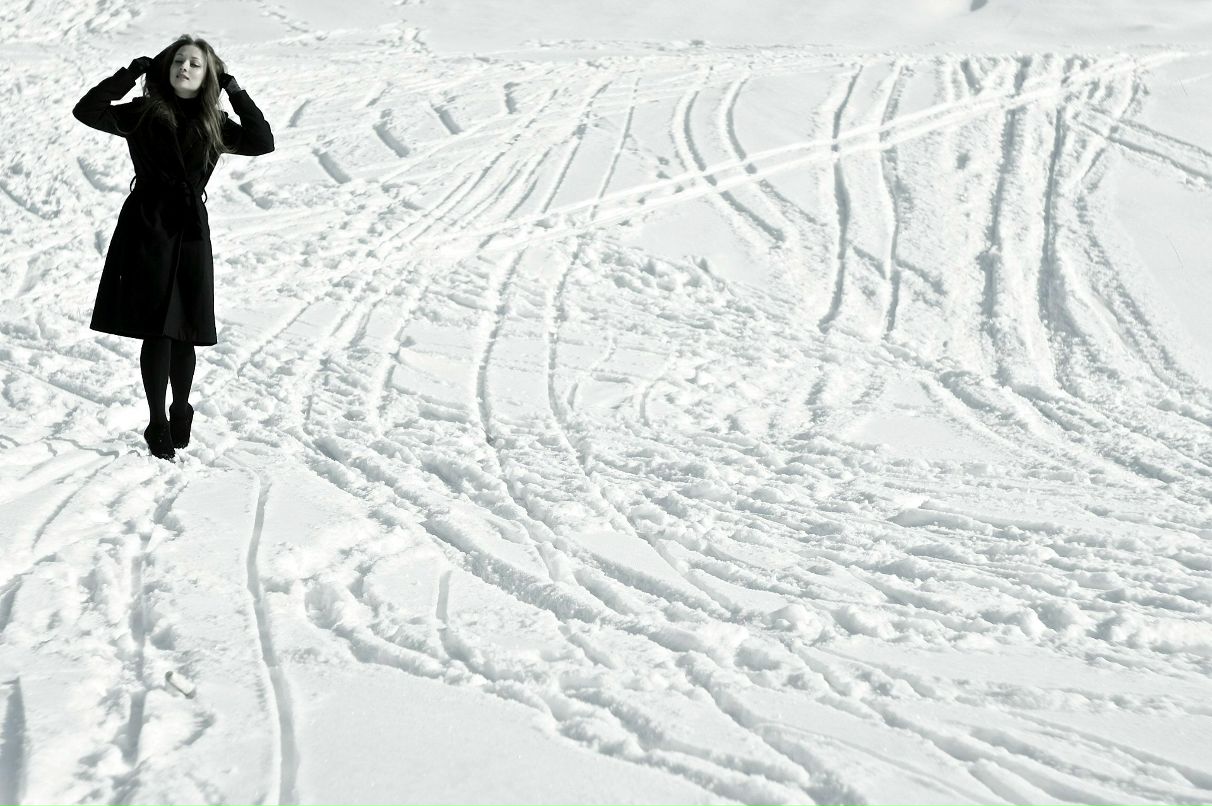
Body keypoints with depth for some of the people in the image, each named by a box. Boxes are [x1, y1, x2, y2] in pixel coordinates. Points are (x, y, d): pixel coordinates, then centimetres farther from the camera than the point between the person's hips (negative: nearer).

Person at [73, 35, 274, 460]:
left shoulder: (214, 124, 9)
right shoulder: (143, 114, 2)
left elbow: (263, 142, -2)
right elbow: (86, 111, -8)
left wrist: (235, 91, 1)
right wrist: (131, 74, -8)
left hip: (190, 229, 3)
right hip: (148, 228, -2)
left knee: (186, 331, 5)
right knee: (157, 329, -5)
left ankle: (180, 413, 25)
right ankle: (157, 424, 5)